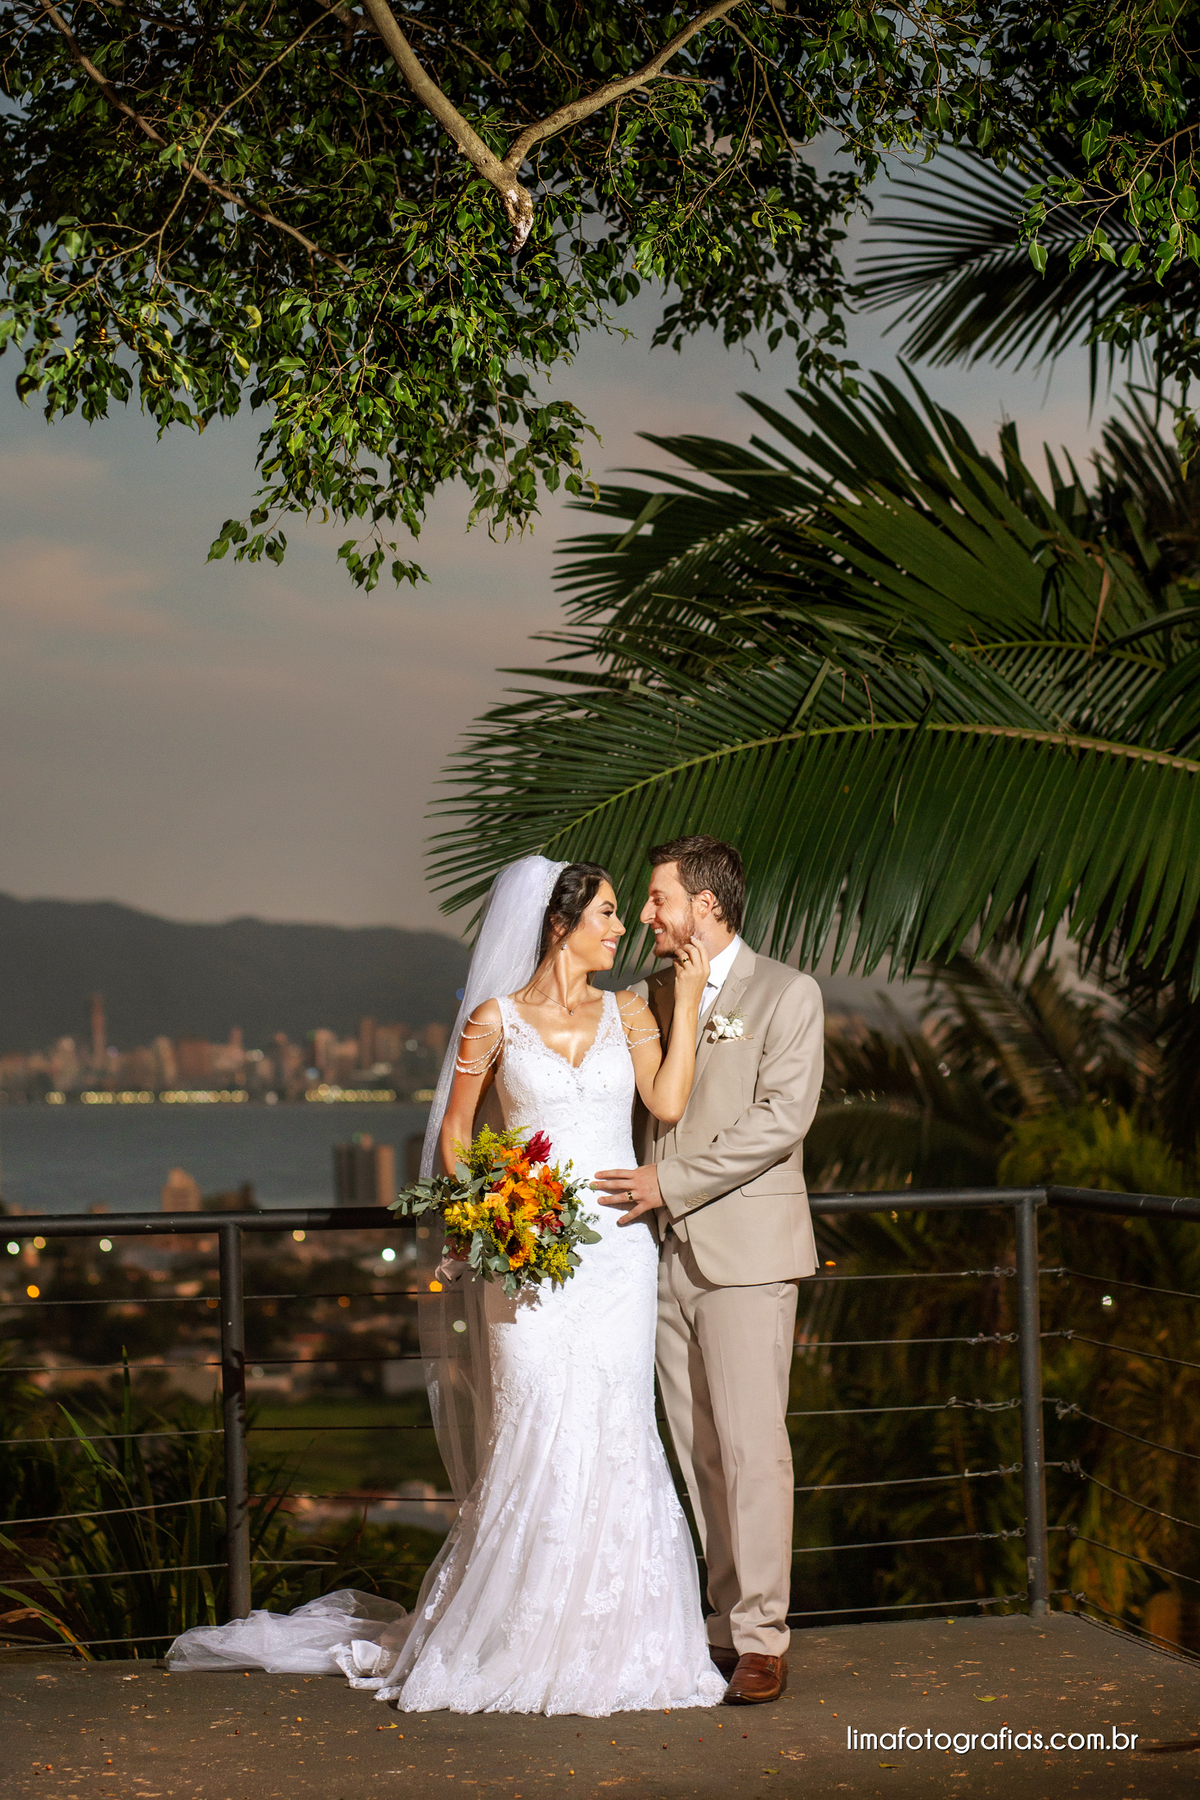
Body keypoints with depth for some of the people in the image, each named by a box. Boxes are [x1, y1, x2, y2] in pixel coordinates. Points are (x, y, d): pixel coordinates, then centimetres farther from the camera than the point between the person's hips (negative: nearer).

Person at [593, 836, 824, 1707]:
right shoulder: (649, 995, 14)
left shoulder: (787, 994, -2)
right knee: (699, 1450, 6)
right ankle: (727, 1625, 11)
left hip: (745, 1249, -5)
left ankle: (762, 1639, -3)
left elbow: (780, 1120, -12)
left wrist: (669, 1183, -15)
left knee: (750, 1445, -7)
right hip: (667, 1252, 5)